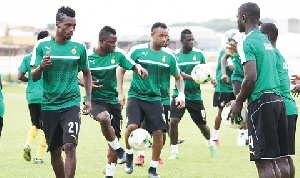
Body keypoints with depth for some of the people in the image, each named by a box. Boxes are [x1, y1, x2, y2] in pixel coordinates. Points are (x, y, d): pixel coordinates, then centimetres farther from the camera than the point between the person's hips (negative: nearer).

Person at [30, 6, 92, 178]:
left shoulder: (79, 47, 2)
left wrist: (89, 100, 9)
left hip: (71, 104, -1)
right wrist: (41, 67, -22)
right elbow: (34, 77, 0)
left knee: (70, 146, -17)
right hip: (49, 104, 1)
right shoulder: (42, 46, -1)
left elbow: (86, 73, 16)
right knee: (55, 151, 7)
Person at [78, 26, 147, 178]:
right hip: (95, 100, -4)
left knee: (115, 137, 4)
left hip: (113, 100, 4)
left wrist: (139, 68, -27)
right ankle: (119, 150, -15)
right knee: (104, 119, -37)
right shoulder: (87, 56, -10)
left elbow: (133, 65, -3)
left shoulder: (117, 54, -3)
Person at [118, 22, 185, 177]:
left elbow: (178, 78, 14)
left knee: (158, 132, -5)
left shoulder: (169, 56, 2)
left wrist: (181, 94, -3)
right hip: (136, 95, -3)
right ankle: (129, 156, 5)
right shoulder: (138, 50, -5)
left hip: (154, 99, 3)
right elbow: (122, 70, 4)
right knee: (132, 125, -24)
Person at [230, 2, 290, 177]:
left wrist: (238, 102, -5)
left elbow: (251, 78, -18)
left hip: (261, 103, -9)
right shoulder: (267, 42, 19)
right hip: (278, 100, 9)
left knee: (264, 161, -9)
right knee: (281, 159, 9)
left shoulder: (247, 43, -8)